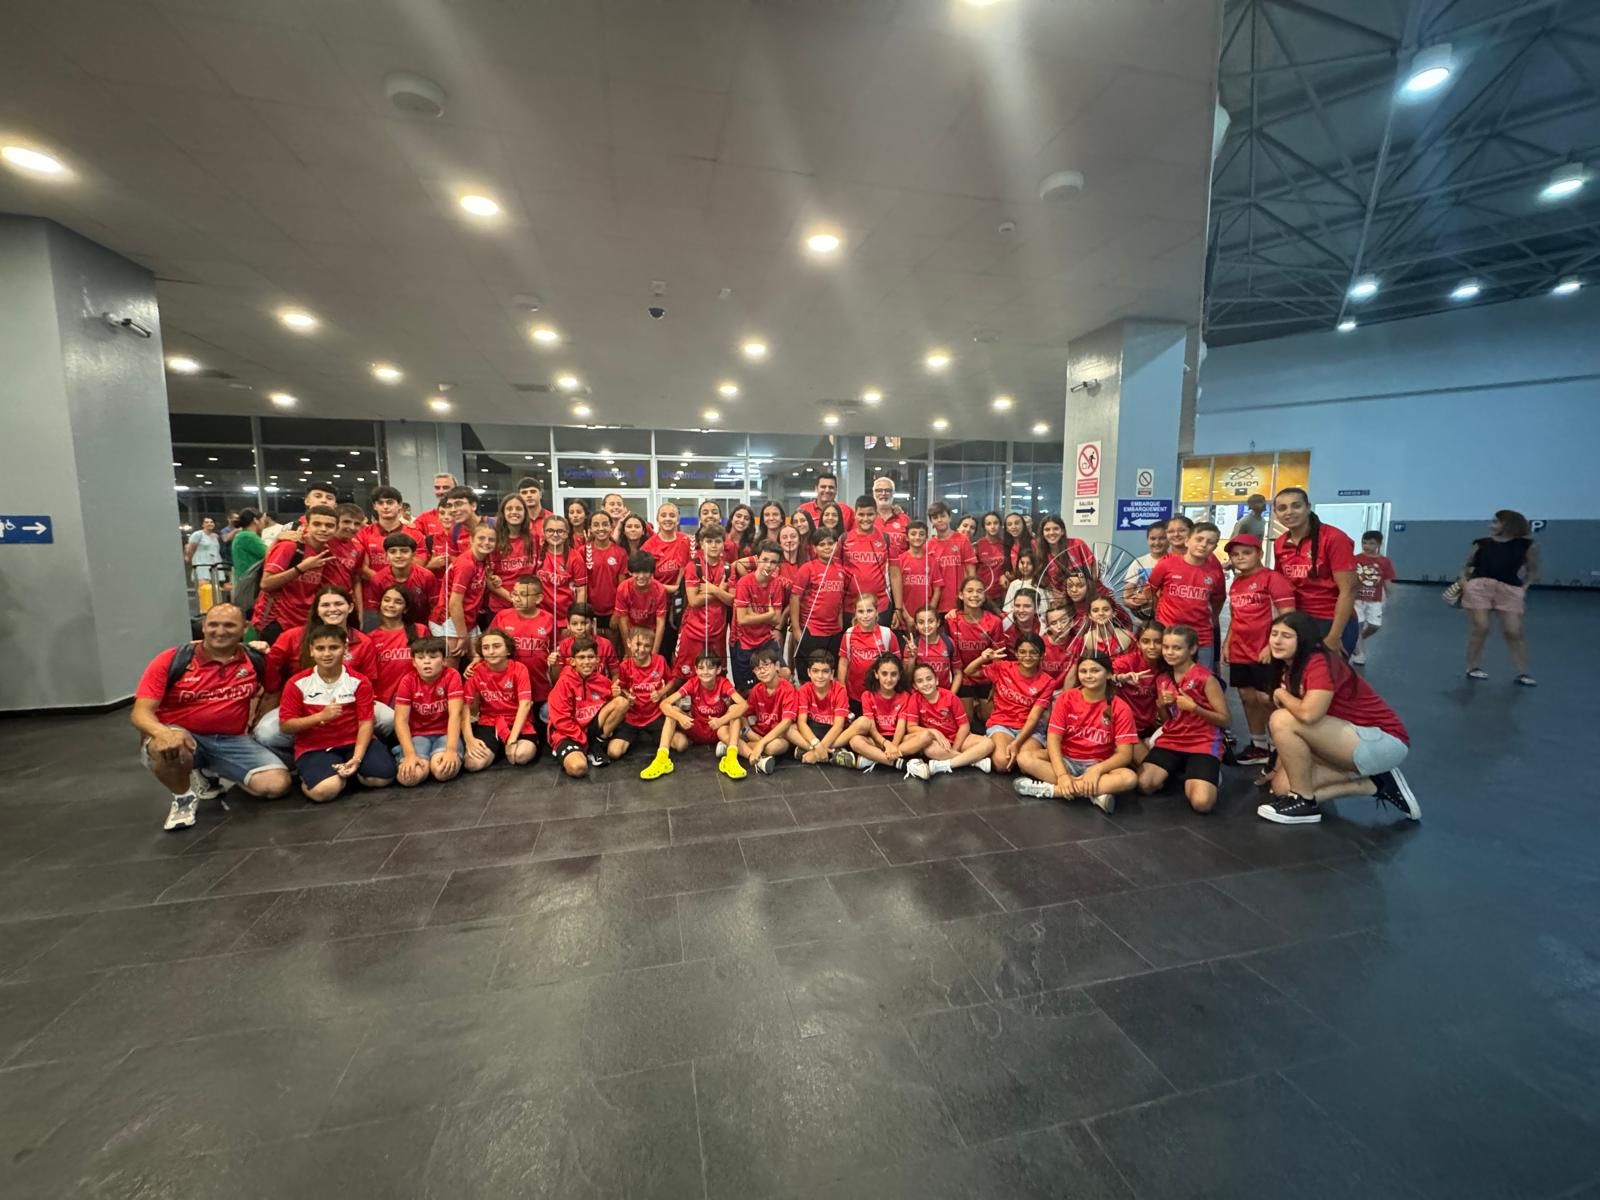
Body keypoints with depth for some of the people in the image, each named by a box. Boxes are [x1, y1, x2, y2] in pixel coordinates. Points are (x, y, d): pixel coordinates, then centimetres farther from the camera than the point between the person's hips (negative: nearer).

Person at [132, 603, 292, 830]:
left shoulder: (255, 661, -2)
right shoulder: (171, 660, -10)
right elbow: (141, 712, -16)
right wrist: (163, 732, -38)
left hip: (232, 741, 3)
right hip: (182, 737, -2)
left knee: (277, 784, -17)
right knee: (166, 747, -41)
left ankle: (210, 774, 15)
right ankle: (183, 796, -6)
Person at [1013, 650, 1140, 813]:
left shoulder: (1120, 708, -7)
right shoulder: (1066, 698, -5)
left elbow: (1125, 754, -11)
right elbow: (1053, 739, -12)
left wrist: (1097, 770, -29)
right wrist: (1062, 774, -27)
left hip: (1097, 766, 0)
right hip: (1065, 760, 1)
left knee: (1129, 778, -33)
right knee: (1024, 758, -27)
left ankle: (1051, 789, -29)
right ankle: (1094, 793, -31)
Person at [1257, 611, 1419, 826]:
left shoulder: (1320, 664, -22)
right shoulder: (1289, 668, 4)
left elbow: (1308, 715, -38)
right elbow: (1291, 736, 7)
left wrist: (1281, 695, -18)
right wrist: (1278, 769, 4)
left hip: (1384, 741, -9)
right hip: (1351, 740, 9)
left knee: (1283, 720, -27)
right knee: (1282, 786, -4)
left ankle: (1305, 801, -10)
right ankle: (1374, 783, 10)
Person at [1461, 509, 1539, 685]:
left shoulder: (1527, 545, 11)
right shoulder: (1481, 544, 12)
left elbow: (1533, 571, 12)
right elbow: (1466, 567, 16)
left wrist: (1524, 587, -2)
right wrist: (1463, 581, 0)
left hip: (1510, 589, 0)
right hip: (1479, 586, 0)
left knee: (1514, 631, -3)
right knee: (1480, 628, -4)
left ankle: (1522, 672, 5)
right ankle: (1473, 667, 6)